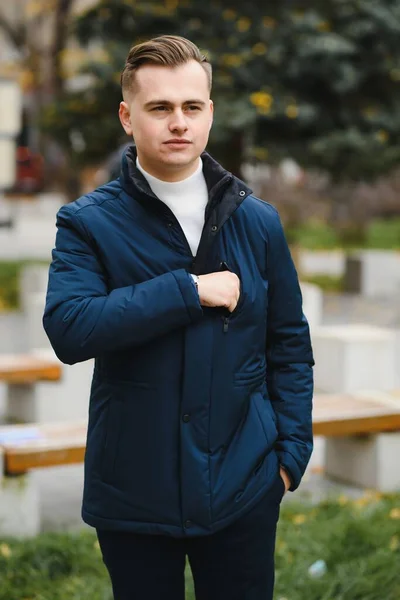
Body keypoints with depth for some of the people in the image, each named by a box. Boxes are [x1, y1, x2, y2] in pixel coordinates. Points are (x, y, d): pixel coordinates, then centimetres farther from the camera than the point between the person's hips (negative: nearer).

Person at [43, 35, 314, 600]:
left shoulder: (258, 220, 2)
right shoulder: (88, 223, -5)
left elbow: (289, 344, 7)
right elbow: (68, 329, -21)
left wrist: (292, 450, 0)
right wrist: (189, 290, -22)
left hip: (244, 486, 2)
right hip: (134, 492, -1)